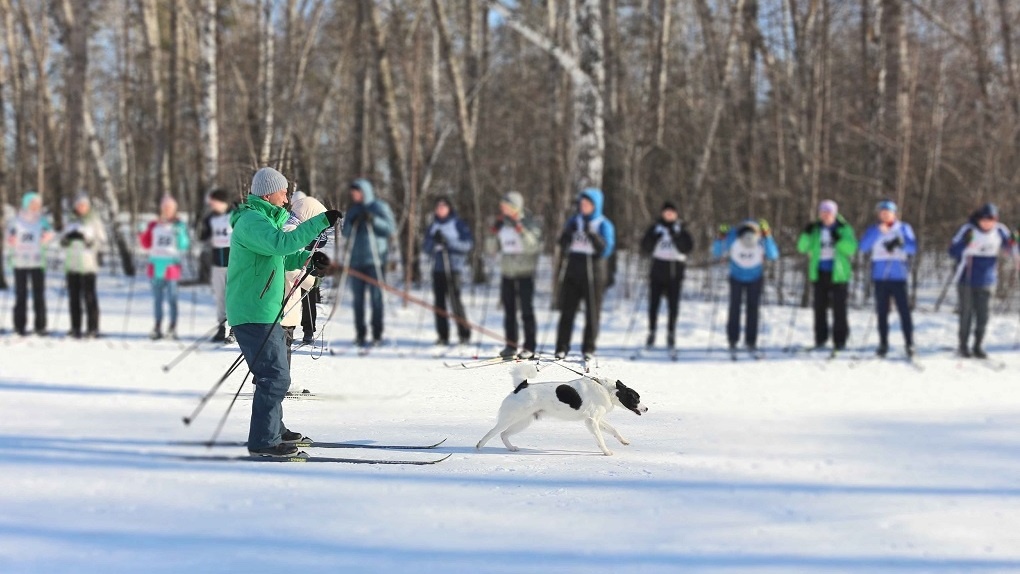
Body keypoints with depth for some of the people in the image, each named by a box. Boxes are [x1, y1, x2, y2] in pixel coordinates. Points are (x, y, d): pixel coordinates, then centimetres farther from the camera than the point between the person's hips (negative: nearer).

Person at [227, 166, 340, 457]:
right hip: (254, 315, -11)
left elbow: (280, 257, 25)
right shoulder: (252, 221, -16)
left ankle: (274, 429, 35)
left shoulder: (262, 219, 19)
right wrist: (320, 223, -33)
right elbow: (281, 243, -33)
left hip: (266, 313, 11)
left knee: (275, 373, 22)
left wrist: (308, 258, 6)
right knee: (275, 376, -12)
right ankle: (263, 442, -9)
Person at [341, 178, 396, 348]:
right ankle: (360, 334, 8)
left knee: (376, 297, -6)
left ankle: (377, 335, -4)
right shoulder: (353, 210, 16)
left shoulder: (380, 207, 2)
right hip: (356, 260, 5)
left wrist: (374, 220, -18)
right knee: (357, 298, 3)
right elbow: (345, 233, 15)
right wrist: (351, 223, -6)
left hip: (375, 259, -5)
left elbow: (391, 227, -5)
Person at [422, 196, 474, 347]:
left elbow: (468, 244, -6)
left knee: (455, 300, -11)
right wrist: (434, 242, -11)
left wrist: (448, 242, -17)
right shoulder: (432, 227, 16)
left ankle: (464, 334, -3)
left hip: (453, 267, -5)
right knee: (439, 302, 1)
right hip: (437, 268, 5)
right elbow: (425, 247, 11)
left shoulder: (458, 224, 2)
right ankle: (443, 336, 4)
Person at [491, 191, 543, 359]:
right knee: (509, 310, 8)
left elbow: (533, 246, -20)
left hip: (525, 272, -6)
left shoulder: (529, 222, -8)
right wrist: (496, 232, 2)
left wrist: (519, 228, -25)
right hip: (507, 272, 6)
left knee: (526, 310, -4)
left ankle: (529, 347, -1)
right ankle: (511, 345, 15)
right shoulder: (503, 223, 9)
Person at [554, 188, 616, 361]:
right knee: (567, 310, 1)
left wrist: (592, 235, -22)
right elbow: (563, 244, 7)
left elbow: (606, 250, -10)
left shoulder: (604, 225, 0)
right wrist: (567, 233, -13)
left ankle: (588, 348, 6)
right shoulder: (574, 221, 10)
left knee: (592, 312, 1)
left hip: (593, 271, -3)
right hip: (573, 270, 3)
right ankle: (561, 348, 3)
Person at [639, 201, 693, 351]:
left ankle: (671, 334, 6)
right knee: (654, 303, -2)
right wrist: (654, 239, -15)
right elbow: (645, 248, 3)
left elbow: (687, 247, -6)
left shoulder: (681, 229, 7)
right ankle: (651, 334, 5)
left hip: (675, 272, 0)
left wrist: (675, 236, -19)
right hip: (658, 271, 0)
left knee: (673, 305, -1)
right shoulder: (656, 228, 8)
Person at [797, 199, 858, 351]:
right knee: (820, 307, 5)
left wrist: (839, 240, -24)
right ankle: (820, 338, 11)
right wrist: (806, 234, -14)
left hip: (838, 273, -3)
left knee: (839, 308, -3)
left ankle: (840, 340, 1)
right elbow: (802, 247, 2)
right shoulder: (815, 229, 8)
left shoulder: (843, 228, 1)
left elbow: (851, 248, -10)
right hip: (819, 272, 3)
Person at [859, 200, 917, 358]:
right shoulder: (874, 230, 11)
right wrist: (878, 232, -14)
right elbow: (863, 247, -5)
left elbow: (913, 248, -3)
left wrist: (900, 243, -22)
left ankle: (909, 343, -8)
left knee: (904, 310, -8)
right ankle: (883, 344, 8)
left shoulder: (904, 228, 8)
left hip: (898, 276, -2)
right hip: (880, 276, 2)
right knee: (882, 311, 4)